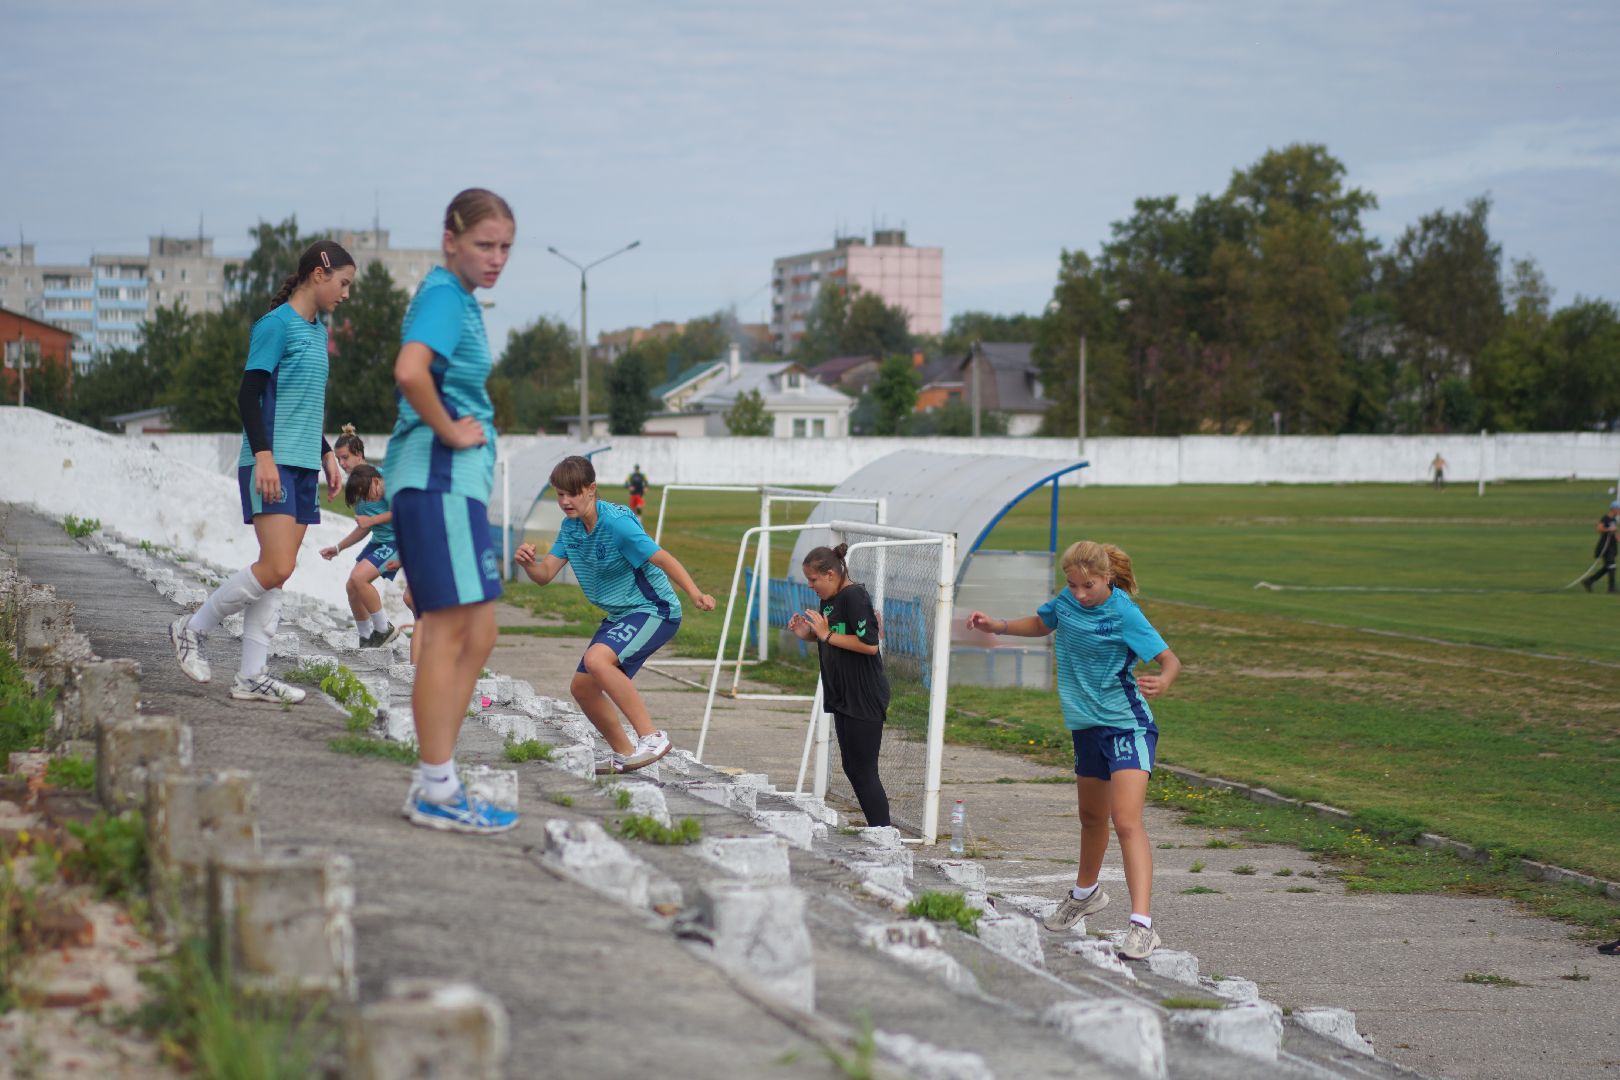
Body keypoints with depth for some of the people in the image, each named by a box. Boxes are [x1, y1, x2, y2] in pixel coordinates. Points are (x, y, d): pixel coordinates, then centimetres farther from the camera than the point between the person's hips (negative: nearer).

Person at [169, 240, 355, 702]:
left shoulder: (317, 332, 18)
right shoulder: (276, 325, -9)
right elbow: (249, 394, -14)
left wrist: (326, 453, 25)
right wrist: (263, 455, -21)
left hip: (303, 467, 9)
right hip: (272, 465, -9)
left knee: (276, 572, 5)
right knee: (277, 567, -16)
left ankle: (252, 676, 6)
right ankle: (192, 629, 1)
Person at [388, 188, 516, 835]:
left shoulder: (458, 298, 20)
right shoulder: (444, 296, -11)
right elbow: (409, 371, -30)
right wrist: (449, 432, -17)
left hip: (456, 481, 10)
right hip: (436, 476, -10)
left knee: (476, 635, 11)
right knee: (449, 630, -9)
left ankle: (432, 784, 15)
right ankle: (436, 792, -6)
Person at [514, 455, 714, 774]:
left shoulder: (616, 522, -21)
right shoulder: (570, 527, 3)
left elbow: (660, 558, -26)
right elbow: (545, 575, 2)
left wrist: (695, 594, -38)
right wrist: (528, 562, -21)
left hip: (655, 610, -9)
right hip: (620, 615, 9)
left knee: (596, 660, -31)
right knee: (582, 686, 8)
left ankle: (651, 737, -27)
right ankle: (622, 753, 27)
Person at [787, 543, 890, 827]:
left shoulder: (855, 597, -17)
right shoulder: (828, 600, 11)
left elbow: (870, 645, -25)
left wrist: (827, 635, -18)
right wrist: (806, 633, 4)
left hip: (865, 698, -10)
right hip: (843, 697, 10)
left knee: (863, 770, -9)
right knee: (851, 767, 14)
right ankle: (876, 831, 20)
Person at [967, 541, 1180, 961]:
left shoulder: (1123, 613, -19)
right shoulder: (1067, 601, 1)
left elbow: (1170, 660, -21)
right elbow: (1042, 624, 23)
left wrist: (1162, 681, -43)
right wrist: (998, 625, 9)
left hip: (1127, 725, -7)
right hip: (1087, 724, 7)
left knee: (1126, 821, -21)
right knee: (1092, 817, 25)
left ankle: (1142, 925, -28)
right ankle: (1085, 893, 49)